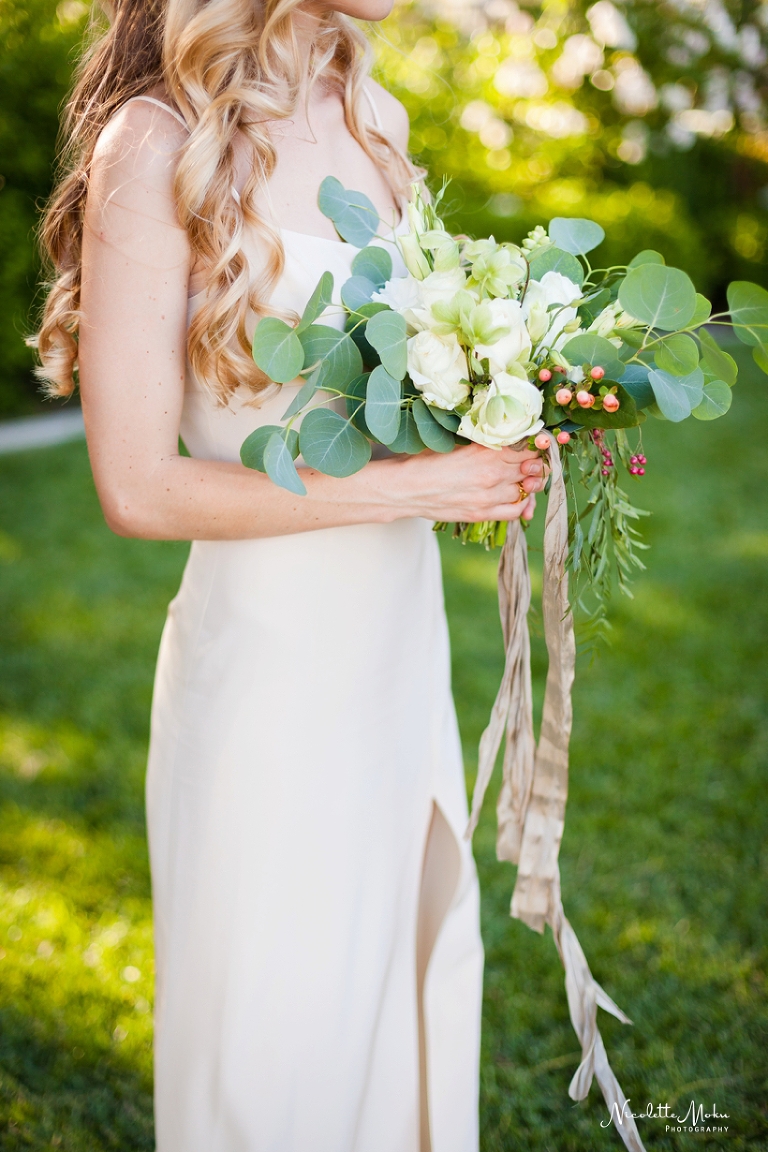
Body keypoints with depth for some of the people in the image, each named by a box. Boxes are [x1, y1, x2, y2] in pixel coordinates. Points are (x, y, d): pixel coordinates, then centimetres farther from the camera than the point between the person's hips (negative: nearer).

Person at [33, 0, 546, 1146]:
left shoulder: (372, 117, 7)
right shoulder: (157, 140, -14)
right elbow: (140, 485, -17)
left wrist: (493, 450, -1)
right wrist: (411, 485, -18)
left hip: (401, 634, 7)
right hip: (273, 655, -6)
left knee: (410, 974, 20)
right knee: (281, 1019, 11)